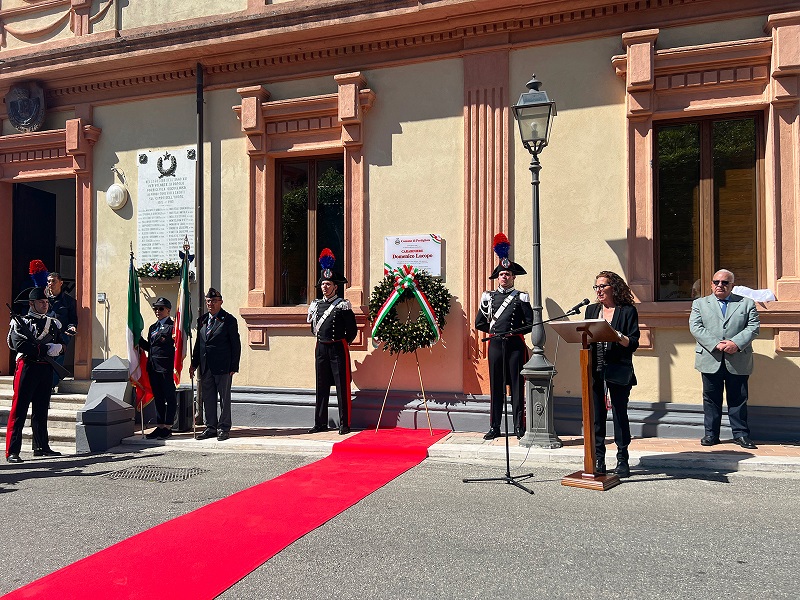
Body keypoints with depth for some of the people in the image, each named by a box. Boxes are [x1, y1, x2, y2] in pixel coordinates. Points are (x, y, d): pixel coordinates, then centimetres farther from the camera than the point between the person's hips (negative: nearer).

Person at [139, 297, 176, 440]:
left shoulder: (173, 326, -6)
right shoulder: (152, 327, 18)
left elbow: (177, 345, -10)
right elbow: (149, 347, 18)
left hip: (167, 367, -8)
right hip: (153, 367, 8)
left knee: (169, 397, 1)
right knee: (158, 398, 12)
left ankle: (168, 427, 6)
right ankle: (160, 426, 19)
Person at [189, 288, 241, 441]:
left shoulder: (229, 320, -4)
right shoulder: (202, 320, 13)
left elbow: (236, 345, -5)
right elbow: (198, 343, 18)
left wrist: (234, 367, -10)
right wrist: (194, 363, 11)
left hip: (223, 367, -6)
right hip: (205, 367, 6)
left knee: (224, 398, 2)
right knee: (208, 398, 11)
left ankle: (224, 428, 10)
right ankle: (211, 427, 21)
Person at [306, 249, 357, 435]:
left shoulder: (343, 305, -6)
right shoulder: (316, 305, 9)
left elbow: (352, 330, -2)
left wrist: (342, 343, 6)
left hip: (338, 349, -5)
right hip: (321, 349, 5)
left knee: (342, 387, -1)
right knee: (321, 387, 9)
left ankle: (344, 424, 5)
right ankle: (320, 423, 17)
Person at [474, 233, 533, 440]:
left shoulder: (521, 297, 3)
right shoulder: (489, 297, 9)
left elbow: (530, 324, 1)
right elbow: (479, 323, 13)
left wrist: (513, 331, -6)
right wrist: (495, 331, 9)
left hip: (515, 345, -2)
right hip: (495, 345, 2)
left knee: (517, 386, 1)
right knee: (495, 386, 6)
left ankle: (519, 427, 9)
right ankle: (494, 427, 12)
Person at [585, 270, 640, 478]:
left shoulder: (627, 311, 1)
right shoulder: (591, 310, 15)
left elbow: (633, 343, -5)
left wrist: (617, 335, -22)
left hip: (618, 372, -4)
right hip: (594, 372, 4)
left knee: (619, 414, 1)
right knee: (596, 416, 5)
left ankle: (622, 461, 13)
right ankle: (598, 462, 13)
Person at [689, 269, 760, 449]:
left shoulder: (747, 304, 11)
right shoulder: (700, 303, 10)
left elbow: (754, 327, 1)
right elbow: (695, 327, -2)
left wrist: (736, 343, -15)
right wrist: (715, 344, -15)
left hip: (738, 361, 0)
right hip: (710, 360, 0)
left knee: (739, 398, 6)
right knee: (711, 399, 6)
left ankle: (740, 433, 16)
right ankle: (711, 434, 13)